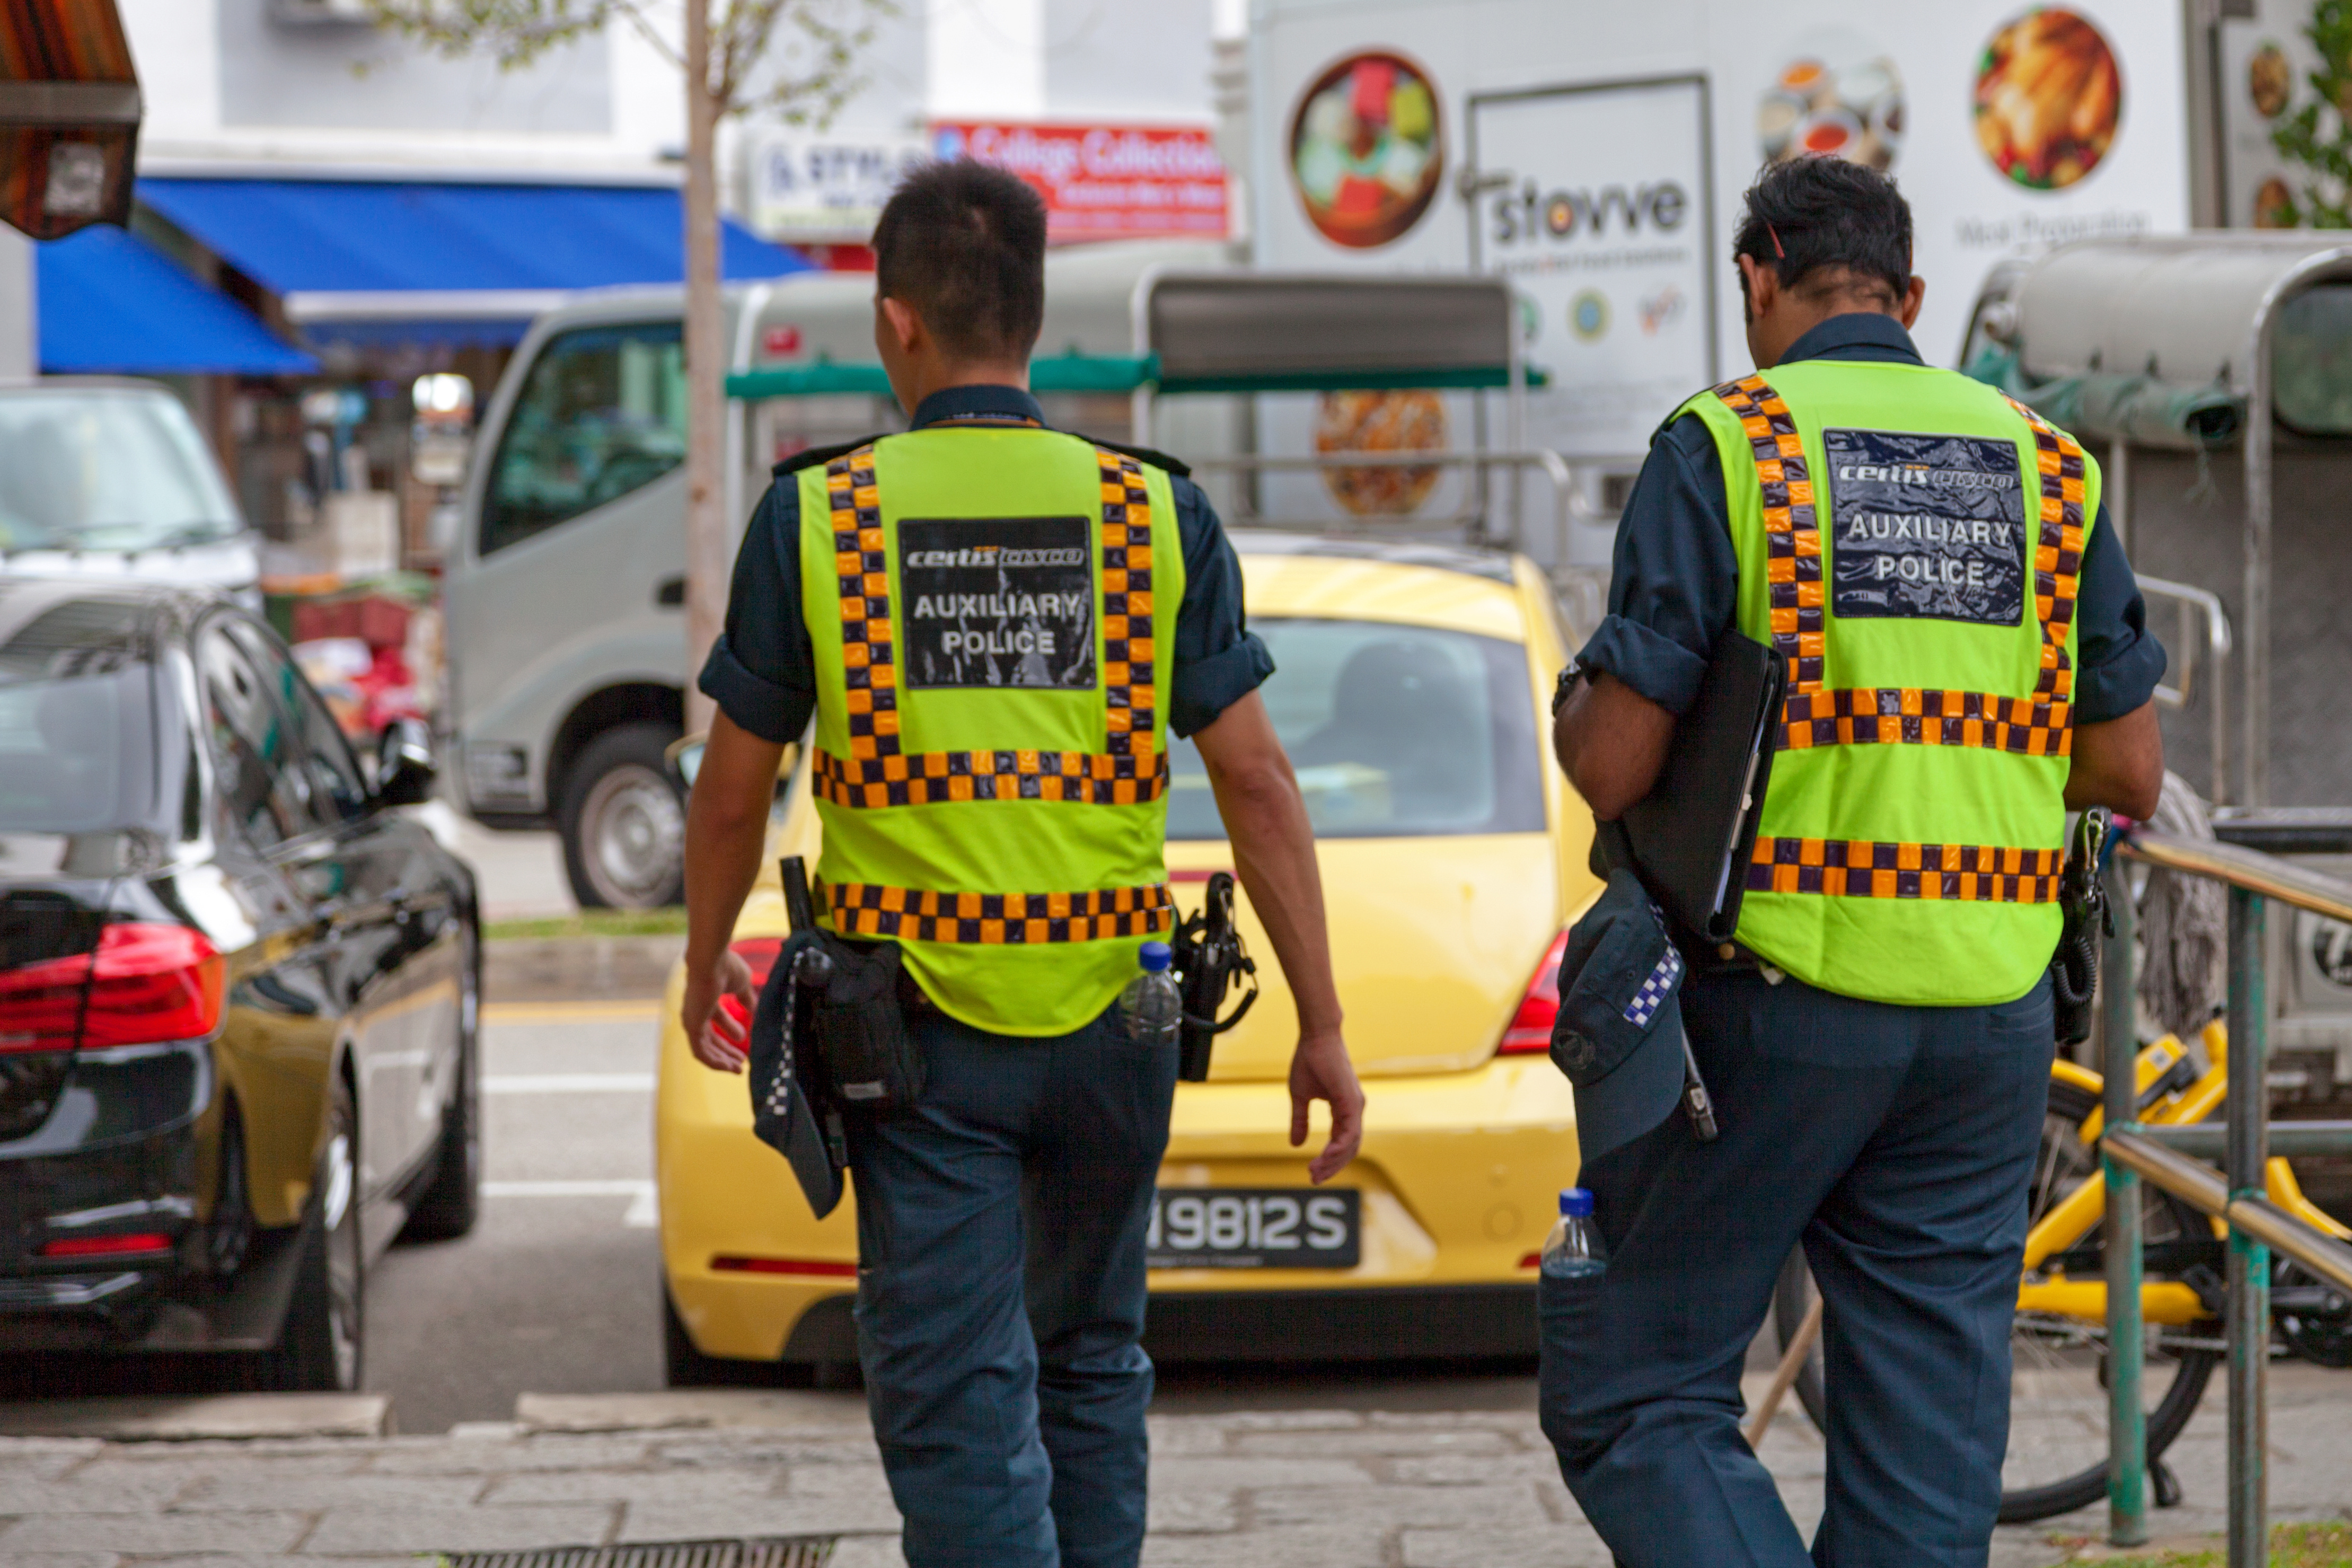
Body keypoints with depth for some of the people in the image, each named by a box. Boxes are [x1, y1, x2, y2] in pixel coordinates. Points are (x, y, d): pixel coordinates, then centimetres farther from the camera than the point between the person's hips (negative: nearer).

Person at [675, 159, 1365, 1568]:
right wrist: (1324, 1027, 2)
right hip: (1112, 1020, 2)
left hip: (919, 1027, -2)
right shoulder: (1155, 513, -1)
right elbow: (1256, 780, -3)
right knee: (1092, 1360, 22)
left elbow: (737, 789, 4)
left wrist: (707, 962, 22)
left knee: (957, 1400, -2)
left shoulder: (816, 516, -4)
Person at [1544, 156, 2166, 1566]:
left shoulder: (1724, 446, -5)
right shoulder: (2049, 469, 9)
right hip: (1987, 1020, 4)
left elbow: (1615, 765, -10)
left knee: (1633, 1397, 4)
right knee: (1929, 1438, 8)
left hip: (1770, 998, -4)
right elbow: (2130, 773, 10)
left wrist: (1574, 712, 13)